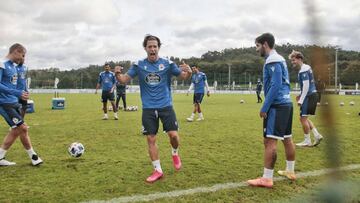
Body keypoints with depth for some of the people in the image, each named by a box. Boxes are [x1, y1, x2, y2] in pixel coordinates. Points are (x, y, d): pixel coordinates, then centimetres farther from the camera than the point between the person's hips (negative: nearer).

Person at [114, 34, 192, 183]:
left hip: (166, 106, -1)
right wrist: (118, 74, -25)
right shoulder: (138, 65, 0)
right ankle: (158, 170, 17)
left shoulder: (167, 64, -2)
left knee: (173, 135, -10)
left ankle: (175, 154, 26)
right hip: (148, 108, 1)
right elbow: (125, 79, -2)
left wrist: (188, 73, -24)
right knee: (151, 139, 2)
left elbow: (183, 77, 0)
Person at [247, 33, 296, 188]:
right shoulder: (280, 59, 18)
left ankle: (267, 179, -8)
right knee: (287, 139, 16)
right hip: (286, 103, 10)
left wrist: (264, 107, -18)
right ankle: (290, 171, 27)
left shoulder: (272, 60, -12)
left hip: (277, 105, -10)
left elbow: (275, 85, -21)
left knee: (270, 141, -10)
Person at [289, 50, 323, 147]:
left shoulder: (303, 70, -16)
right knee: (304, 118, 17)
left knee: (303, 118, -1)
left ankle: (307, 141, 8)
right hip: (313, 94, 10)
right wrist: (301, 95, 19)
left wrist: (301, 100, -20)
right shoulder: (307, 67, 15)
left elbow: (306, 86, -21)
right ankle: (317, 135, 16)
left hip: (309, 96, -10)